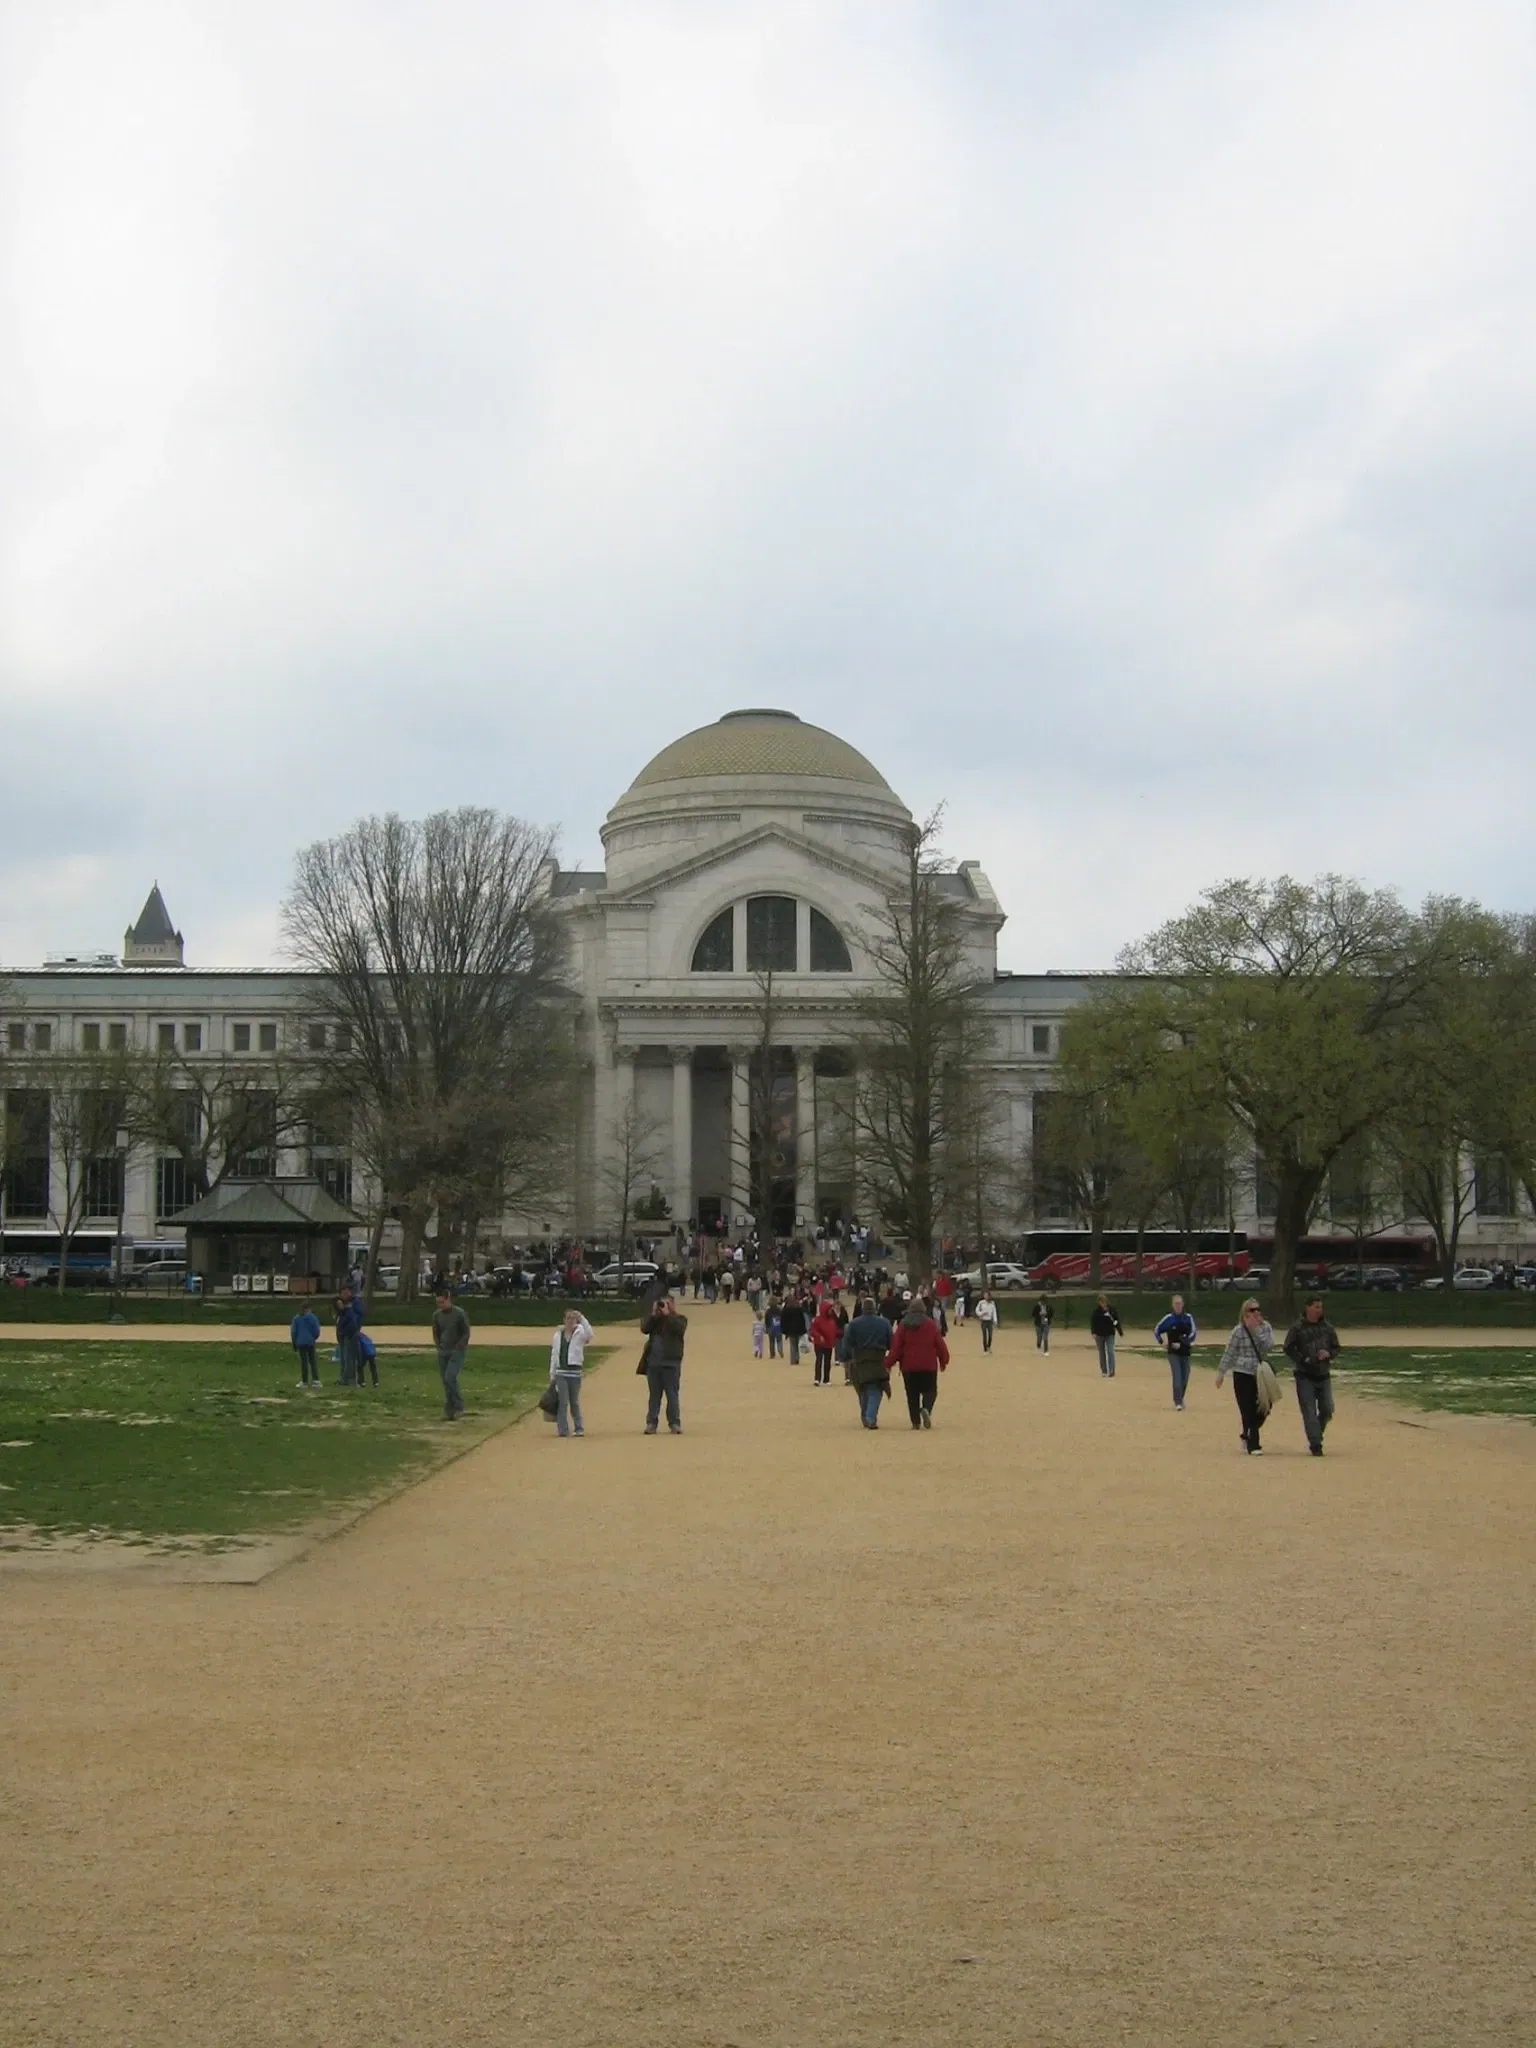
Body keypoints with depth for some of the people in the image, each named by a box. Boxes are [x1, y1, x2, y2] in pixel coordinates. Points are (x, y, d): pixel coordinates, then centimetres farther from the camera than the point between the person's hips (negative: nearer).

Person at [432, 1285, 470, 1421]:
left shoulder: (459, 1314, -10)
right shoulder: (437, 1315, 5)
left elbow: (466, 1333, -6)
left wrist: (458, 1348, -11)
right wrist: (439, 1347, 7)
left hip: (456, 1351, -5)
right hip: (443, 1352, 5)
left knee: (450, 1377, -20)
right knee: (445, 1381, 3)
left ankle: (458, 1406, -6)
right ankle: (449, 1411, 9)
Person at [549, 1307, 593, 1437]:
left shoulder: (580, 1334, 0)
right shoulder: (558, 1335, 8)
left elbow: (589, 1335, -24)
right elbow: (554, 1355, 11)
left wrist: (581, 1318, -26)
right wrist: (552, 1375, 9)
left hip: (575, 1372, -1)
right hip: (561, 1372, 1)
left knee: (575, 1402, 7)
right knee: (563, 1402, -4)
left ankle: (578, 1428, 15)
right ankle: (563, 1430, -1)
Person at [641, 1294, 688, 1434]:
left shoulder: (679, 1319, 7)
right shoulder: (654, 1319, 16)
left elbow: (679, 1329, -16)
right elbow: (644, 1329, -1)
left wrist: (667, 1314, -14)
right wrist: (654, 1314, -8)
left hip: (671, 1362, -3)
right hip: (653, 1362, 3)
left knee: (672, 1394, -4)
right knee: (654, 1394, 6)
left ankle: (675, 1424, -2)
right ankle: (651, 1424, 7)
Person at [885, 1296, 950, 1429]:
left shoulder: (903, 1325, -2)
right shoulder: (930, 1324, -2)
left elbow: (896, 1346, -6)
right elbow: (940, 1344, 1)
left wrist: (889, 1363, -1)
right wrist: (943, 1361, 14)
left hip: (908, 1365, 1)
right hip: (928, 1365, -1)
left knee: (912, 1394, 8)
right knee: (930, 1390, 9)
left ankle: (916, 1421, 3)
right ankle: (926, 1409, -20)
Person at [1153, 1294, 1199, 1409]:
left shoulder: (1188, 1317, -1)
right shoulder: (1169, 1318, -3)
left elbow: (1193, 1333, -5)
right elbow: (1157, 1331, 7)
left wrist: (1182, 1344, -14)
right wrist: (1162, 1342, -5)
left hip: (1185, 1352, 2)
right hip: (1173, 1353, -2)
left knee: (1185, 1378, 8)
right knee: (1177, 1377, -13)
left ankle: (1180, 1399, 28)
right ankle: (1178, 1402, -13)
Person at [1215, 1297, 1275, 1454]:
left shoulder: (1265, 1327, 4)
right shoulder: (1239, 1331, -7)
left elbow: (1269, 1346, -11)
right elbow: (1229, 1353, -3)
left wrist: (1257, 1329, -17)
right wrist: (1221, 1373, -3)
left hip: (1261, 1374, 4)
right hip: (1243, 1375, -4)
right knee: (1248, 1411, -4)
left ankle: (1247, 1436, 31)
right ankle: (1252, 1446, 2)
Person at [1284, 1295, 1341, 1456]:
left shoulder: (1327, 1327, 7)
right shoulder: (1297, 1328, -5)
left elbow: (1336, 1348, 13)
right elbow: (1288, 1349, -4)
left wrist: (1328, 1354, -9)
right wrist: (1303, 1360, -17)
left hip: (1323, 1375, 4)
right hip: (1305, 1376, -4)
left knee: (1327, 1410, 4)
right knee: (1309, 1411, -7)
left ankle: (1316, 1437, 26)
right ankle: (1315, 1445, -5)